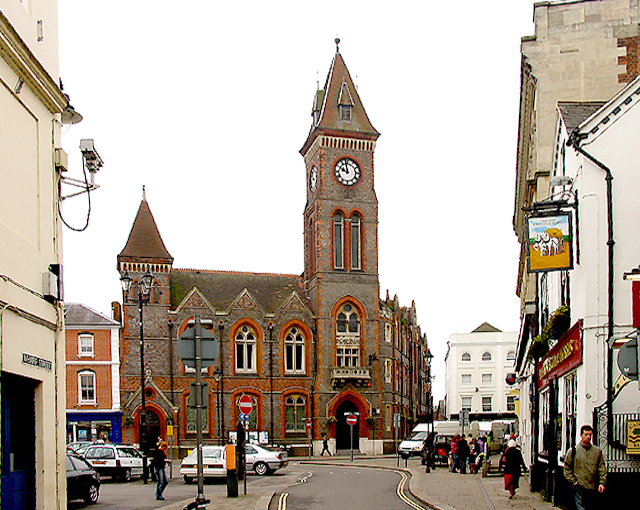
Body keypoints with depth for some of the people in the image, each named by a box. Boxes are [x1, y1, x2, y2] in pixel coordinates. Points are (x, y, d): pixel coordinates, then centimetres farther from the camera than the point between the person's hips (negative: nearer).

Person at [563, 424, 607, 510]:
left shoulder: (597, 451, 9)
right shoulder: (573, 451, 2)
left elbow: (602, 469, 9)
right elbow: (567, 468, 7)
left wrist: (602, 483, -1)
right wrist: (573, 481, -2)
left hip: (593, 489, 3)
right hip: (579, 488, -3)